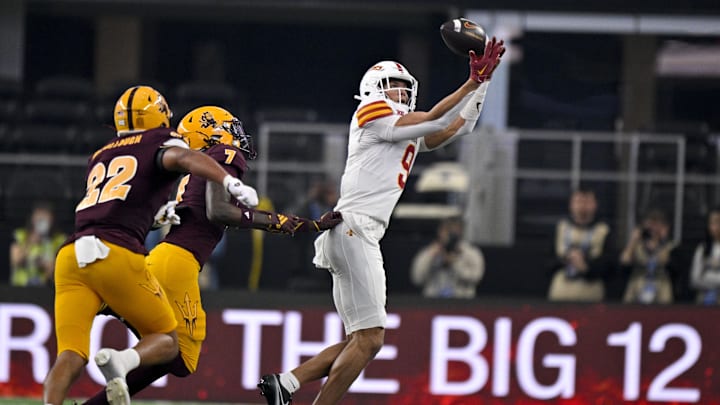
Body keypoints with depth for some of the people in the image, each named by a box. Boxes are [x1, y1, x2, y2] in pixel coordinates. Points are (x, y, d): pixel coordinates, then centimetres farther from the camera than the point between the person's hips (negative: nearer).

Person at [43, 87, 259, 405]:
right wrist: (231, 183, -26)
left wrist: (159, 216, 52)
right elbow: (183, 158, -11)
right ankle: (121, 361, -22)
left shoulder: (99, 157, 28)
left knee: (71, 358, -1)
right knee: (165, 342, 10)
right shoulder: (162, 143, 12)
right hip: (116, 255, -5)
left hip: (71, 256, 5)